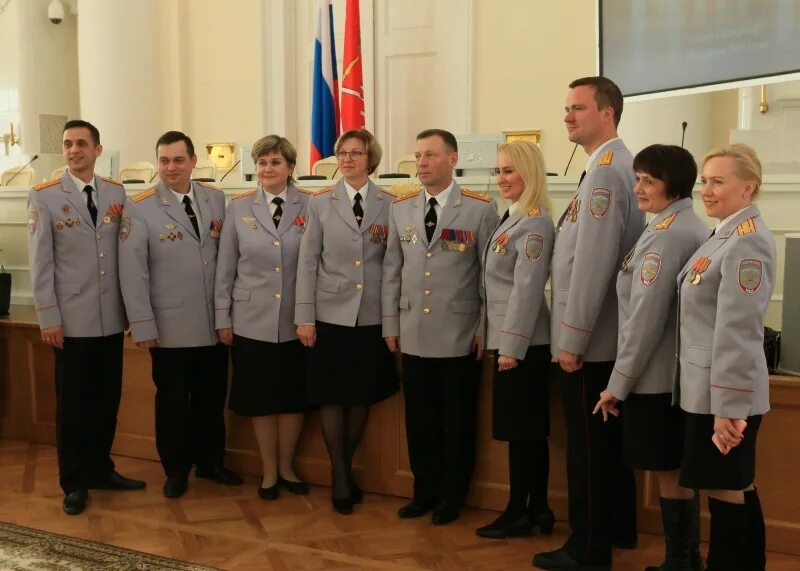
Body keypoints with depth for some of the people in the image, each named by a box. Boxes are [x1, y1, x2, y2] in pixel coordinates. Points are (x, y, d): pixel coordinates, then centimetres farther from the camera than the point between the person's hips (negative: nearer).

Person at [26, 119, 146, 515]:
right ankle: (74, 483, 21)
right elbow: (40, 262, -6)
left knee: (107, 401, 13)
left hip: (112, 317, 3)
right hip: (72, 319, -3)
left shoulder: (117, 193, 5)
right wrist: (48, 318, -9)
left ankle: (100, 470, 29)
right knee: (73, 405, 7)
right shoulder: (44, 196, -4)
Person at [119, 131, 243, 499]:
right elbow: (132, 272, -9)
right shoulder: (139, 209, -7)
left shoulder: (216, 199, 4)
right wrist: (143, 326, -12)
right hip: (171, 327, -3)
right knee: (173, 402, 10)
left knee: (212, 398, 15)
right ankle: (176, 471, 27)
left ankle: (210, 462, 33)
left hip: (216, 323, 3)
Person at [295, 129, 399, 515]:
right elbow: (308, 262, 1)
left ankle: (346, 468, 28)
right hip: (331, 314, 0)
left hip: (372, 317, 1)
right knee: (332, 397, 3)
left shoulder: (390, 205, 4)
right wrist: (304, 317, -4)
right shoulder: (320, 204, 4)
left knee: (362, 397, 9)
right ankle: (340, 477, 17)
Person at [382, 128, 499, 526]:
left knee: (457, 422, 8)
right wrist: (390, 325, 8)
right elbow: (391, 270, 10)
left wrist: (485, 330, -6)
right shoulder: (401, 209, 7)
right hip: (414, 335, 3)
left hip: (459, 336, -3)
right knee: (419, 420, 11)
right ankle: (425, 491, 27)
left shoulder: (481, 209, -5)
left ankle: (451, 498, 24)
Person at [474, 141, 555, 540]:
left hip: (523, 342, -9)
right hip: (510, 339, 9)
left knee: (520, 428, 0)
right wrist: (499, 340, 14)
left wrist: (512, 346, -19)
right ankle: (537, 509, 22)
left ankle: (518, 512, 11)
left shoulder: (535, 223, -14)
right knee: (529, 428, 13)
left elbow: (528, 289, -19)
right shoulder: (512, 219, 14)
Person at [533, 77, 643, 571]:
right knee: (611, 442, 19)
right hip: (610, 336, 10)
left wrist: (572, 338, -18)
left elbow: (592, 265, -23)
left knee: (588, 448, 1)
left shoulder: (605, 172, -18)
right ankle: (618, 528, 33)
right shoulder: (620, 165, 13)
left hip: (590, 340, -10)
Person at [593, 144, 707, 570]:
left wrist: (618, 382, -14)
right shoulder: (693, 228, 12)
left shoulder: (665, 234, -17)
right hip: (682, 372, 9)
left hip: (657, 376, -9)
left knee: (669, 474, 2)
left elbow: (646, 317, -21)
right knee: (678, 472, 17)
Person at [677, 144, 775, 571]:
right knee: (738, 488, 18)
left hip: (725, 391, -10)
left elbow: (735, 331, -22)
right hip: (709, 387, 10)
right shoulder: (724, 236, 13)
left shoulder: (747, 242, -17)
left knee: (725, 490, 1)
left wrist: (727, 406, -22)